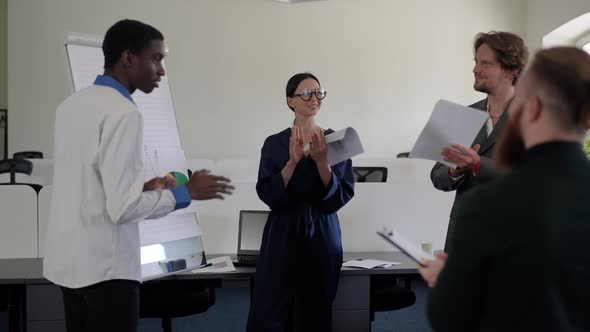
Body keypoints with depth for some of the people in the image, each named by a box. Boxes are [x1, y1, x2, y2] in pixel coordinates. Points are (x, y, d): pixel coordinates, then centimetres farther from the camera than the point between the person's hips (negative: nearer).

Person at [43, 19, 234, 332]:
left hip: (67, 260, 8)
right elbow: (122, 207, -20)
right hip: (105, 266, -8)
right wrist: (186, 192, -9)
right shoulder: (123, 113, -16)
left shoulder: (71, 104, 9)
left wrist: (141, 187, 14)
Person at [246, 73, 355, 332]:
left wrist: (321, 160, -18)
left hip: (322, 236, 0)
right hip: (282, 235, 0)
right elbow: (268, 196, -6)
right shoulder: (275, 143, 3)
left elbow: (342, 196, -5)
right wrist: (293, 161, -18)